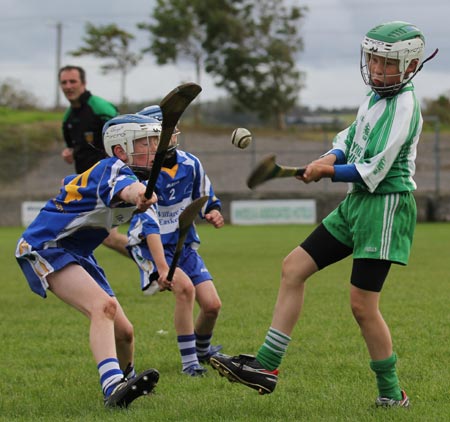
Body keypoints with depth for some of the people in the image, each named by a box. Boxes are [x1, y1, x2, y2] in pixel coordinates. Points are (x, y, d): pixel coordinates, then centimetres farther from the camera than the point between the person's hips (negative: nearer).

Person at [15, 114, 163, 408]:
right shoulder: (113, 169, -20)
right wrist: (137, 194, -71)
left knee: (124, 331, 8)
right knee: (103, 305, -33)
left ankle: (126, 378, 39)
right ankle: (114, 385, -49)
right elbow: (122, 187, -47)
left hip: (77, 253, 10)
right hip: (43, 248, -10)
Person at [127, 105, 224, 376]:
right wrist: (162, 266, -39)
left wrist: (213, 214, -13)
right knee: (185, 286, -31)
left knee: (212, 305, -5)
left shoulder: (190, 164, -3)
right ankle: (189, 362, -20)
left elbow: (207, 200, 12)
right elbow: (149, 224, -29)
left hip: (184, 244, 6)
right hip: (151, 246, -6)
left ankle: (202, 350, 28)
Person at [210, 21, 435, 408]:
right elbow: (350, 138, 25)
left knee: (363, 303, -9)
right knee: (294, 267, 6)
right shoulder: (376, 97, 12)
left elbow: (373, 172, -20)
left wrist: (329, 171, -6)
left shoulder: (404, 106, -16)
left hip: (387, 206, -10)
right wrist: (333, 156, 2)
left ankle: (392, 394, 6)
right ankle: (267, 366, 9)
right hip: (357, 204, 10)